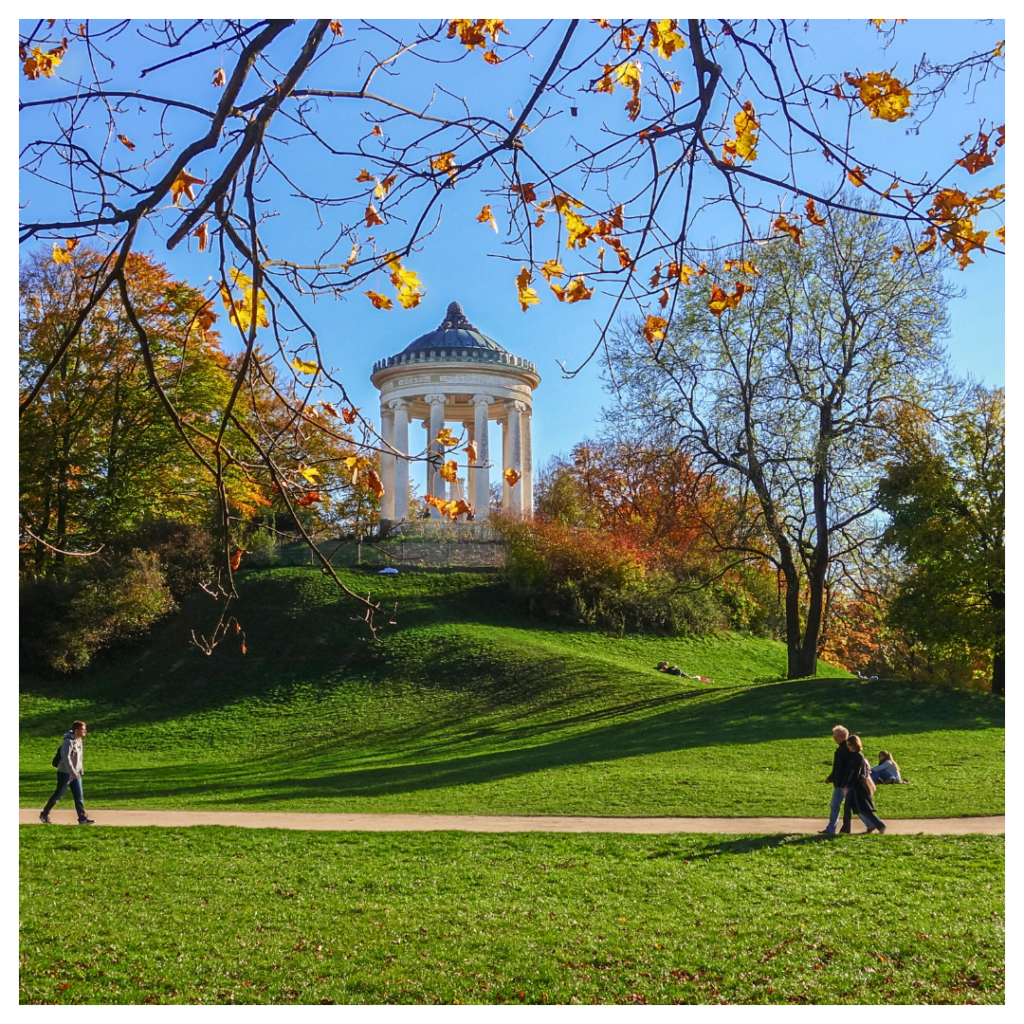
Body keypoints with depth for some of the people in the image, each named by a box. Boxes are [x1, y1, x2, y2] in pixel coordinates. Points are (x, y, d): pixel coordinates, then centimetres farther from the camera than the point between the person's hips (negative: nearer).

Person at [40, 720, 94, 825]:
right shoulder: (69, 742, -19)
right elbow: (66, 758, -27)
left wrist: (80, 771, 19)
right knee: (58, 795, 4)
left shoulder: (79, 740, 8)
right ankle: (44, 814, 20)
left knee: (79, 796, 2)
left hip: (75, 774, 8)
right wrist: (73, 773, -30)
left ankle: (82, 818, 1)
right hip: (65, 773, -8)